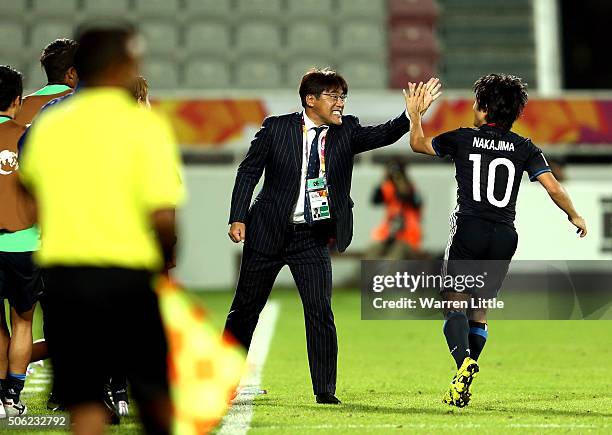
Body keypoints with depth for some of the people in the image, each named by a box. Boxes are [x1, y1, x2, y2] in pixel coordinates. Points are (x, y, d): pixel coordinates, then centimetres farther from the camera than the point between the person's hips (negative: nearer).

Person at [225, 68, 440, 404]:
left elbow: (382, 135, -15)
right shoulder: (277, 128, -6)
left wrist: (411, 116, -33)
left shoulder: (346, 132, 1)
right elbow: (249, 171, -1)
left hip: (313, 239, 1)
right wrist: (238, 218, -7)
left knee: (320, 311, -8)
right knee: (246, 308, 10)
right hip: (268, 234, -1)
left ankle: (325, 389, -3)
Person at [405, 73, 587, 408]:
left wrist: (415, 114, 34)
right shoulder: (524, 148, 5)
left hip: (468, 229, -3)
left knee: (455, 304, -3)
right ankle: (462, 387, 4)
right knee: (479, 311, 12)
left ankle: (464, 361, -32)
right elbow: (553, 188, 0)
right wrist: (575, 217, 17)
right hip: (504, 237, 3)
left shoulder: (462, 139, 2)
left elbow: (417, 144, 17)